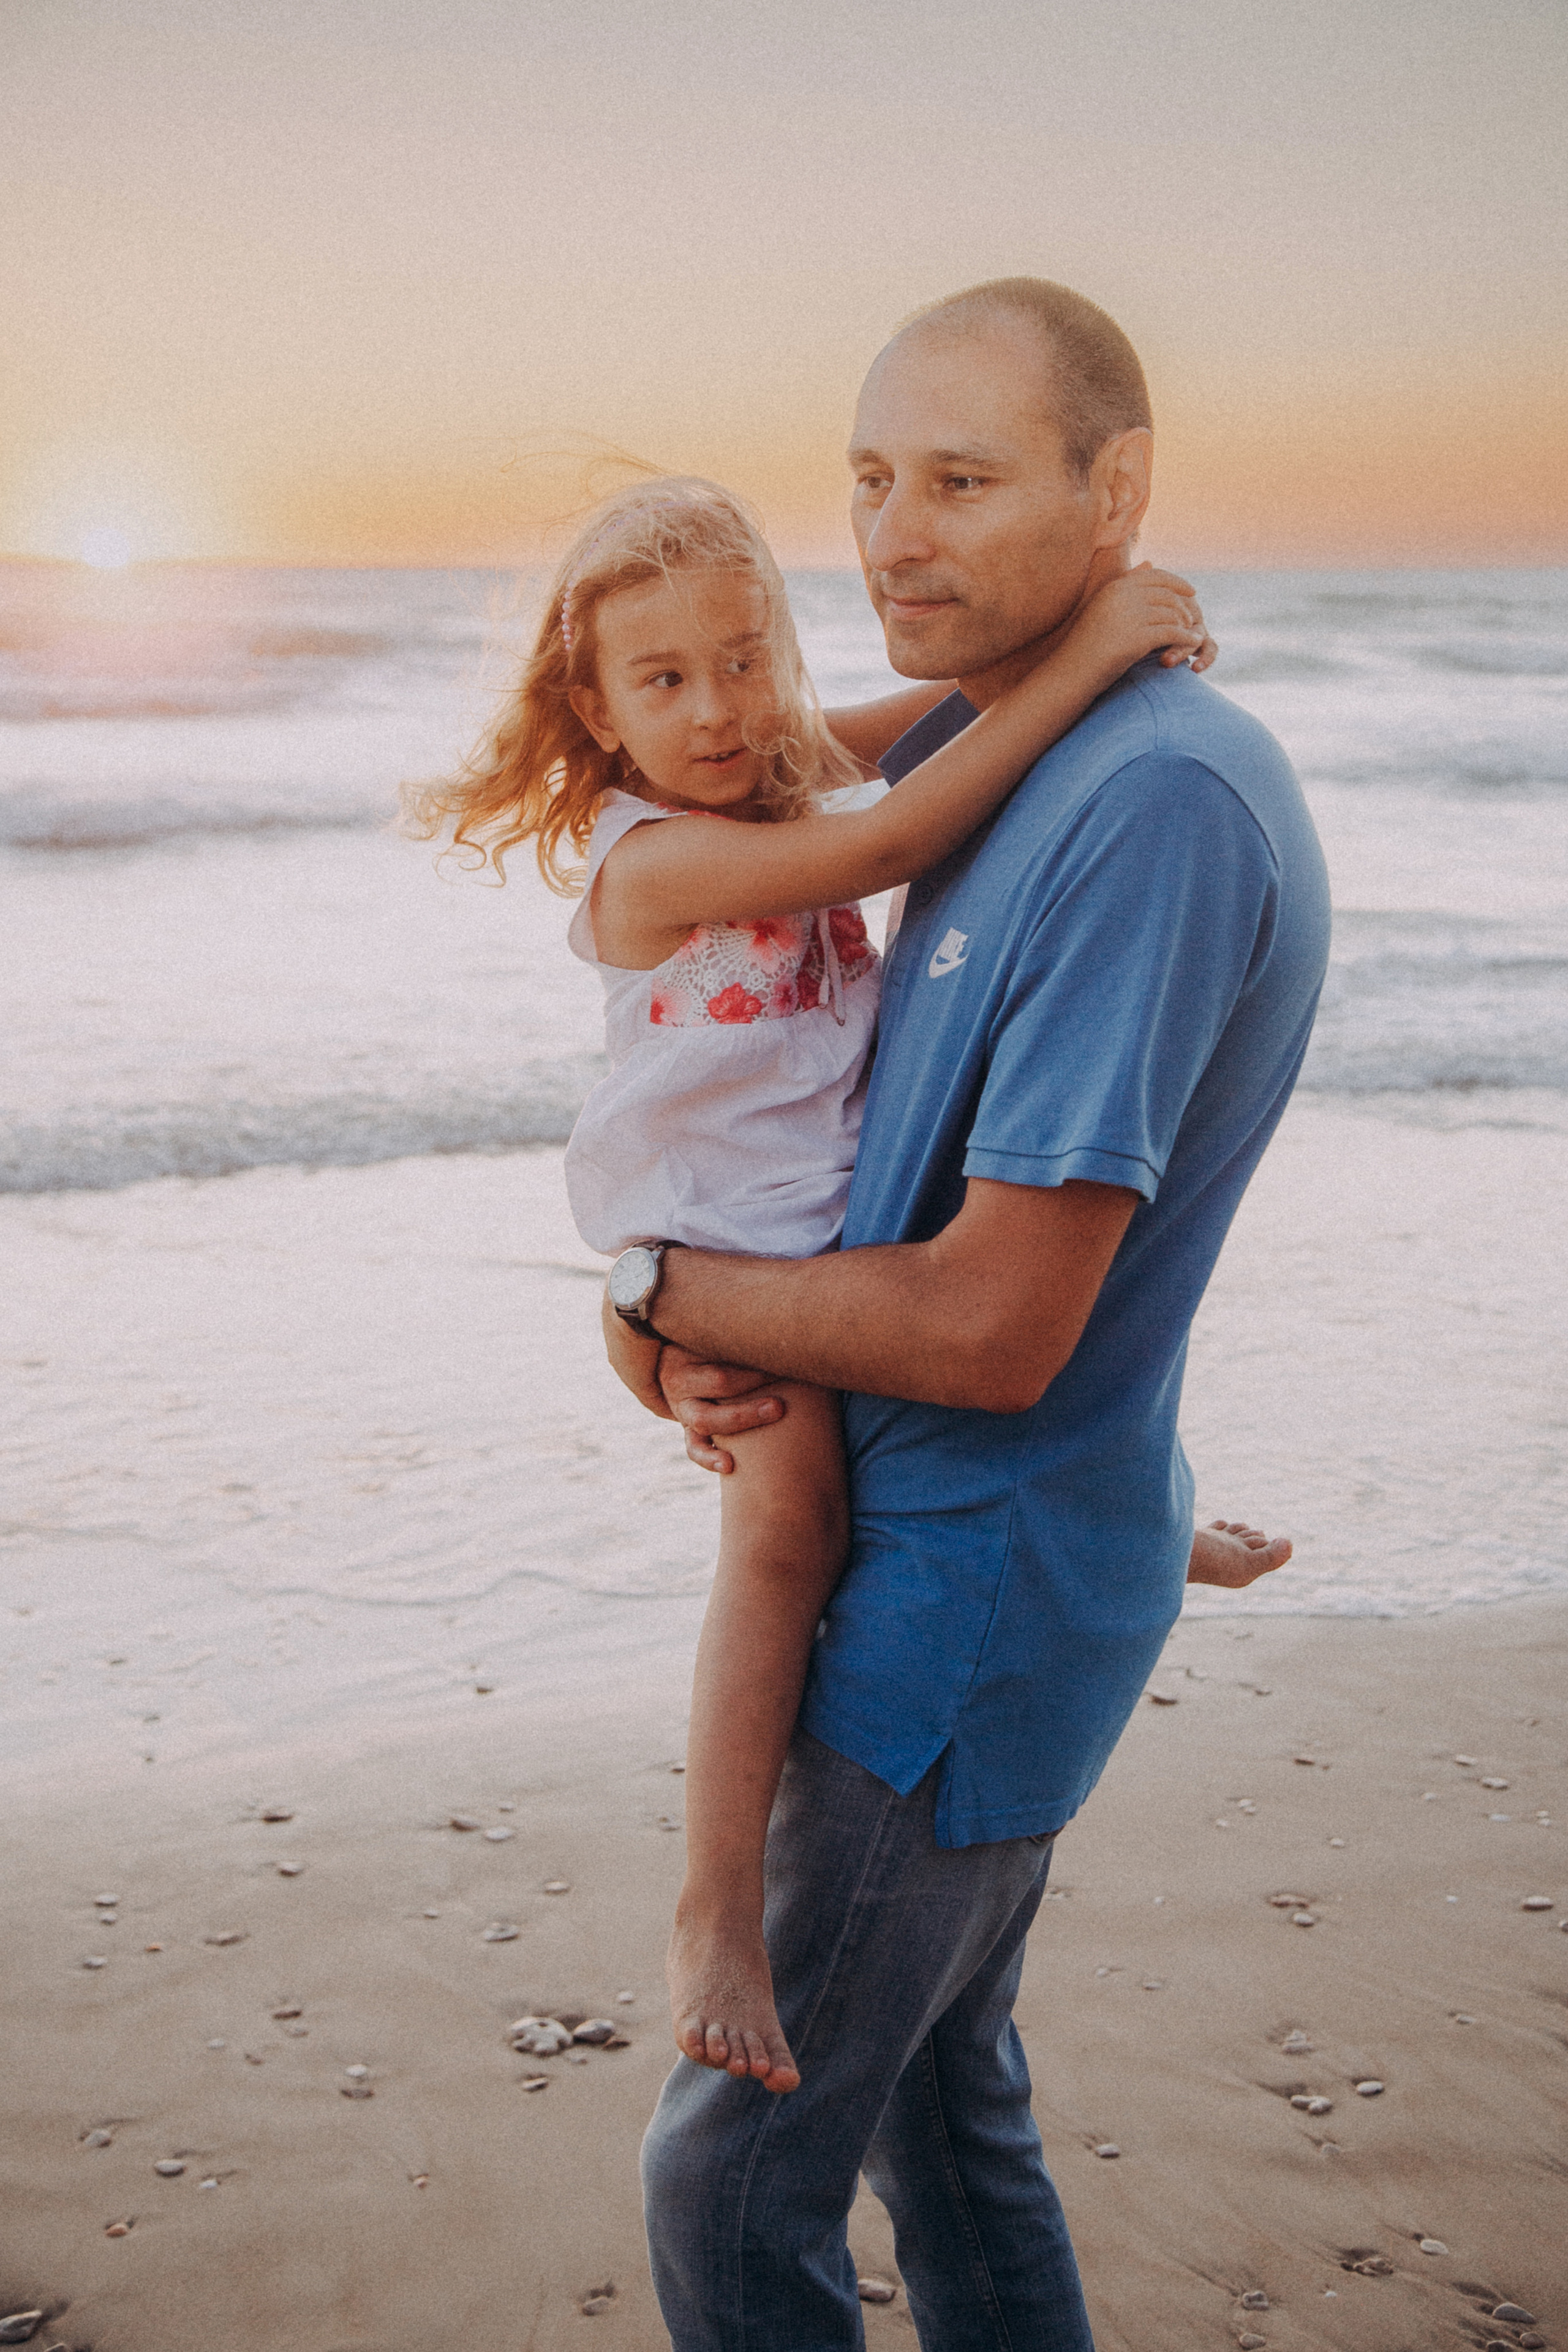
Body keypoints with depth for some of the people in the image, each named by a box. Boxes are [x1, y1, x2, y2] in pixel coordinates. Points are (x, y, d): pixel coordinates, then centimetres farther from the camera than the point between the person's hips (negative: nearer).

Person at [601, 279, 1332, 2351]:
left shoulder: (1164, 803, -26)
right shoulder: (992, 755, 6)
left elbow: (993, 1328, -27)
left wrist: (658, 1293, -11)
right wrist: (724, 1355, -7)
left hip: (972, 1595, -10)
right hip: (943, 1553, 10)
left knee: (734, 2179, 3)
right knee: (940, 2093, 23)